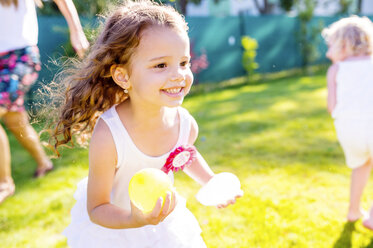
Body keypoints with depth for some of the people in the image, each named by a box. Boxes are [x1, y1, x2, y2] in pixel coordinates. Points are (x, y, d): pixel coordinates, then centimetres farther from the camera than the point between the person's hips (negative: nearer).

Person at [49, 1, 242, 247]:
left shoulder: (186, 125, -21)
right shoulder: (107, 137, -35)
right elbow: (97, 209, -24)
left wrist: (212, 182, -6)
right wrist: (135, 220, -41)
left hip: (160, 214, 4)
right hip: (108, 226, -3)